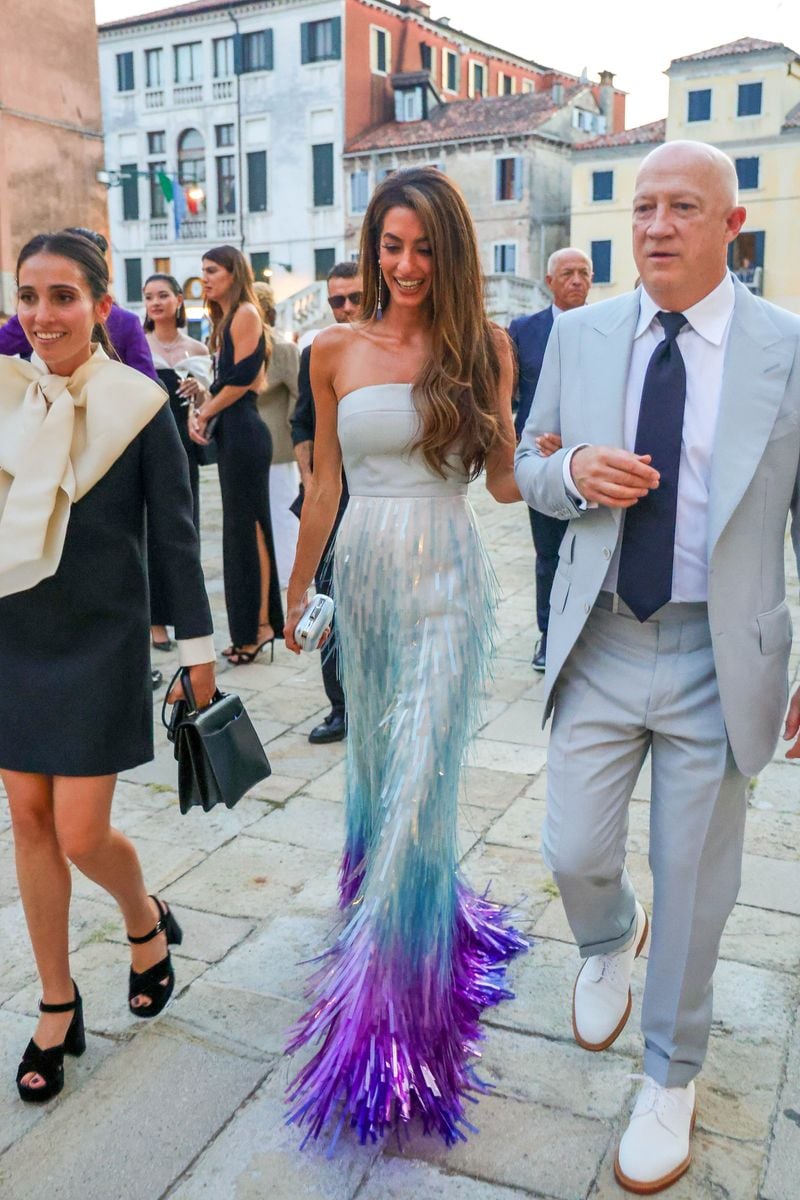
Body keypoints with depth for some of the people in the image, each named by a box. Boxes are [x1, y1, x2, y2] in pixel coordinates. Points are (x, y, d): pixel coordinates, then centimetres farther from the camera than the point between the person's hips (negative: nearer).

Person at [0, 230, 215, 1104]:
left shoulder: (138, 405, -10)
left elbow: (175, 535, -6)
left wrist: (198, 648, -4)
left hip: (100, 643, -4)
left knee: (81, 835, -3)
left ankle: (147, 925, 32)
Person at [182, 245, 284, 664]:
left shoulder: (246, 313, -8)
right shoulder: (225, 320, 21)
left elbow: (242, 379, -15)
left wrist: (204, 412, -6)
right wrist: (201, 396, 1)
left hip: (243, 432, -10)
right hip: (230, 432, 10)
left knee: (246, 526, -7)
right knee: (241, 527, 10)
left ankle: (260, 625, 0)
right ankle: (250, 627, 16)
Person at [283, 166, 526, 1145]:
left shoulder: (484, 348, -1)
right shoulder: (336, 351, 3)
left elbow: (506, 484, 0)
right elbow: (323, 485, 9)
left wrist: (503, 411, -17)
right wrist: (295, 590, 13)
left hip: (445, 580, -3)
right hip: (364, 572, 3)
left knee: (418, 778, -3)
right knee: (374, 761, 15)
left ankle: (397, 991, 11)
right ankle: (424, 911, 43)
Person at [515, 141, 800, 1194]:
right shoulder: (580, 334, 3)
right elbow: (528, 466, 11)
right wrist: (573, 471, -13)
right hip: (600, 644, 2)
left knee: (694, 887, 10)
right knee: (574, 855, 9)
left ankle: (671, 1077, 37)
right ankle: (610, 940, 48)